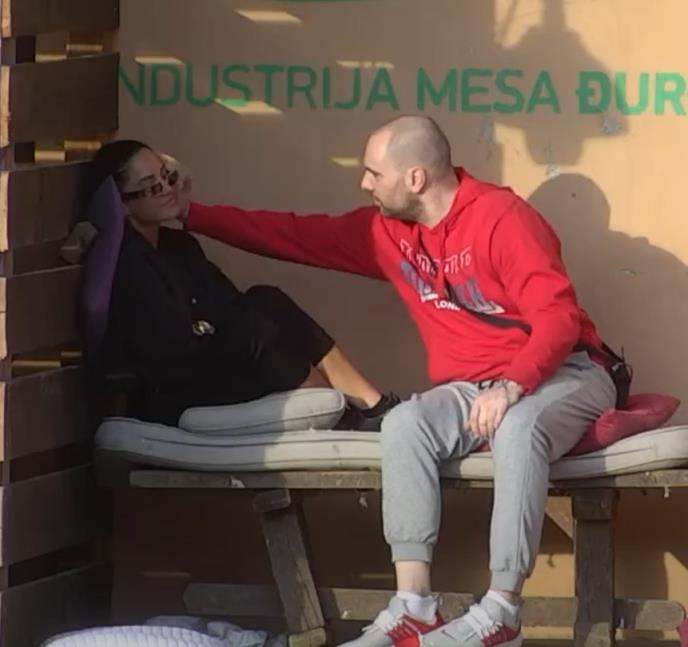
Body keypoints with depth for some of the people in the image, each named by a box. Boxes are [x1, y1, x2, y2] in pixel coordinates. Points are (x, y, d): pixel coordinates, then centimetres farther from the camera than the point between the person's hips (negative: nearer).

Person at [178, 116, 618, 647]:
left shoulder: (502, 218, -15)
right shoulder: (390, 232, 8)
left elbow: (558, 318, -21)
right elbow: (295, 236, 15)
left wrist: (511, 386, -35)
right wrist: (189, 216, 14)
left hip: (561, 374, -6)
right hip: (471, 388, 6)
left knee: (517, 428, -39)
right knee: (405, 424, -24)